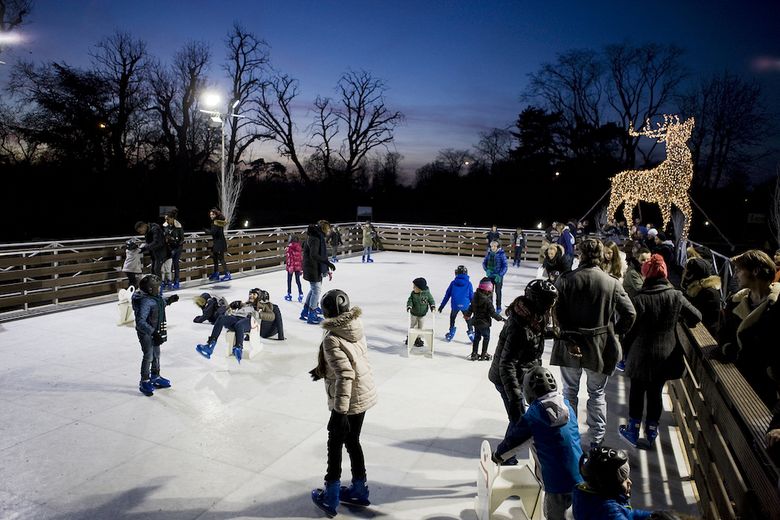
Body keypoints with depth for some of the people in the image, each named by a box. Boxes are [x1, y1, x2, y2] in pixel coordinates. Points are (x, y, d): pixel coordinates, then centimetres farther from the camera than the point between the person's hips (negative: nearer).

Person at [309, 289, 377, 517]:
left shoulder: (331, 339, -24)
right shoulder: (356, 327, -1)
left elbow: (345, 375, -29)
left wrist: (340, 412, -24)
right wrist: (324, 370, 18)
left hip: (349, 400, -7)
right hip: (364, 394, 7)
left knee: (335, 445, 13)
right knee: (352, 441, 24)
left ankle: (331, 497, 30)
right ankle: (359, 490, 39)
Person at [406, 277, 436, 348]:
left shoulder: (427, 293, -14)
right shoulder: (413, 293, -12)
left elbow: (431, 300, -6)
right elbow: (410, 300, -14)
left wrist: (433, 306, -23)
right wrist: (409, 306, -32)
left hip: (422, 315, 0)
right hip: (413, 314, 1)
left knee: (421, 328, 9)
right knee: (412, 327, 12)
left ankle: (418, 339, 25)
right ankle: (409, 338, 29)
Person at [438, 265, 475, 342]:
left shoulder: (453, 283, 4)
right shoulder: (468, 283, 2)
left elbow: (447, 295, 7)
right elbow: (471, 296, 5)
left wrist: (442, 306, 13)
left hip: (455, 305, 1)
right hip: (465, 305, -1)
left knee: (452, 318, 26)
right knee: (468, 319, 22)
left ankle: (451, 333, 26)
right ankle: (470, 332, 17)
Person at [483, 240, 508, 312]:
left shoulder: (501, 254, -15)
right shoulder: (488, 253, -3)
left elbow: (504, 266, -13)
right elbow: (484, 262, 7)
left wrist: (500, 275, -22)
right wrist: (487, 270, -10)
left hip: (498, 276, -3)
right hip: (490, 275, 3)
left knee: (498, 292, 9)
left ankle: (498, 307, 24)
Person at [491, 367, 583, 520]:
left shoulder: (533, 415, -11)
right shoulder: (566, 404, 3)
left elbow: (514, 438, 1)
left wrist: (498, 454, 20)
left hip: (558, 480, -5)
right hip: (580, 477, 5)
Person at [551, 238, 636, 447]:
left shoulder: (566, 279, -10)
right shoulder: (612, 283, -8)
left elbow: (558, 313, -17)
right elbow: (629, 314, -6)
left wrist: (569, 339, -12)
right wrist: (615, 332, 9)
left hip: (571, 345, 0)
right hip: (601, 347, 1)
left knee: (570, 391, 17)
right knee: (597, 393, 16)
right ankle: (597, 440, 23)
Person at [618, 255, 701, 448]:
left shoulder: (640, 299, -18)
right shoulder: (676, 296, -8)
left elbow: (630, 329, -13)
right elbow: (696, 317, 2)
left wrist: (626, 349, 3)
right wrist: (682, 324, 23)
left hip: (642, 356, -3)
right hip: (666, 356, 3)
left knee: (637, 392, 14)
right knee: (655, 393, 17)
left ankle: (633, 430, 23)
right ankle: (651, 432, 27)